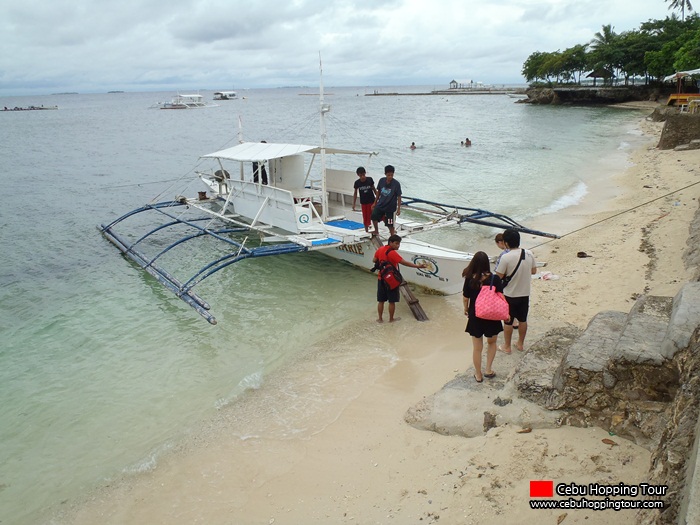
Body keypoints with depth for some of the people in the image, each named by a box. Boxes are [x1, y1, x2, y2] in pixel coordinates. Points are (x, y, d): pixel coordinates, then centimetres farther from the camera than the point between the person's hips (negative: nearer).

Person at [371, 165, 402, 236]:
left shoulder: (396, 184, -17)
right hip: (380, 204, 4)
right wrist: (375, 203, 12)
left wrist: (399, 208, -11)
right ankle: (376, 232, 21)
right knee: (374, 216, -3)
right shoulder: (381, 180, -5)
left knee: (390, 224, 0)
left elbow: (399, 197, -11)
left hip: (390, 207, -4)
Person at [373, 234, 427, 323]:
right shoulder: (392, 253, -21)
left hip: (381, 279, 6)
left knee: (381, 301, 14)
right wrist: (418, 266, -28)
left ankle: (380, 318, 21)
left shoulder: (380, 249, 0)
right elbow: (404, 262, -27)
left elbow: (374, 260, 11)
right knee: (392, 301, 8)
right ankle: (391, 319, 19)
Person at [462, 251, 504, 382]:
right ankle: (488, 370, 26)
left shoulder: (469, 280, -14)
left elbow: (466, 298, -5)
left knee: (477, 347, 15)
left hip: (475, 316, 0)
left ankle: (478, 374, 26)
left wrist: (466, 309, 15)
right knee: (492, 343, 26)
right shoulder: (495, 279, -16)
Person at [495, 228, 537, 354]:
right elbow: (534, 271, 5)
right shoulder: (529, 254, -7)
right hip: (525, 294, 4)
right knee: (523, 320, 20)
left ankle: (507, 346, 24)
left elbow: (499, 276, -17)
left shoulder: (506, 257, -23)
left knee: (508, 321, 12)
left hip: (510, 295, -4)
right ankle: (520, 344, 35)